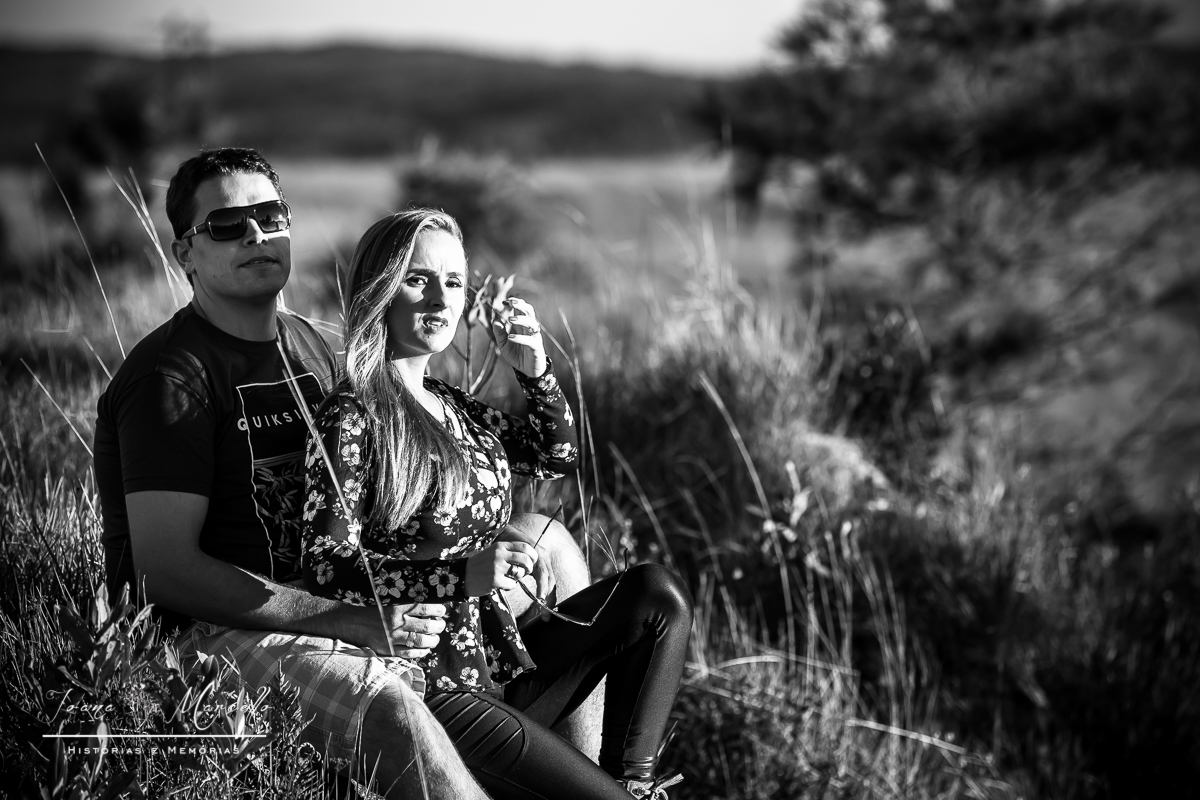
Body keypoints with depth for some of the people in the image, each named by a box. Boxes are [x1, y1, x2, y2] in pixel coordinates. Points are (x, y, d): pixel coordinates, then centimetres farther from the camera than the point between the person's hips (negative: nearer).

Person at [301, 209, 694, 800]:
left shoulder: (453, 406, 12)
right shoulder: (351, 418, -12)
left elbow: (556, 456, 26)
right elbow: (325, 567, -19)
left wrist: (535, 372, 7)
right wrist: (462, 575, -31)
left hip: (499, 664, 8)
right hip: (425, 691, -8)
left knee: (658, 595, 0)